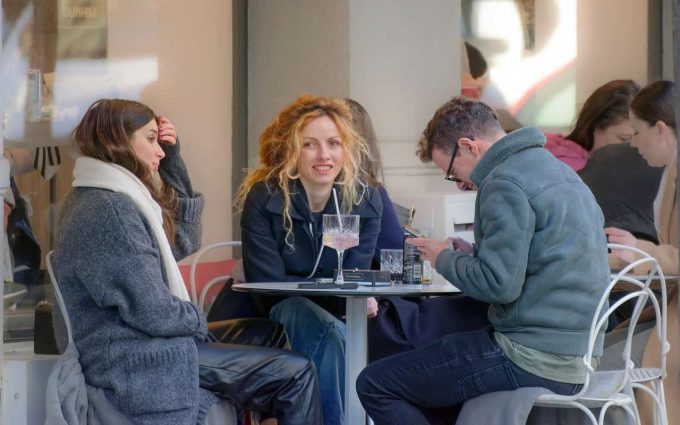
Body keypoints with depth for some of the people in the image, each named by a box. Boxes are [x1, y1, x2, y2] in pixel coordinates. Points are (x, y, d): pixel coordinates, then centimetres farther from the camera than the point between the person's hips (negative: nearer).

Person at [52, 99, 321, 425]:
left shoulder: (103, 199, 13)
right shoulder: (110, 210, -19)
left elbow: (184, 241, 19)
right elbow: (153, 313, -21)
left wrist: (172, 160, 11)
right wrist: (198, 320, 0)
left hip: (136, 346, 11)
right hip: (138, 366, -11)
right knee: (295, 374, -10)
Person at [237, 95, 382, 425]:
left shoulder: (366, 200, -3)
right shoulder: (263, 197, -13)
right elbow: (267, 285, -16)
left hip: (337, 321, 3)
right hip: (275, 323, -3)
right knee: (324, 328, -35)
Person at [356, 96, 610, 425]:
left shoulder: (505, 183, -14)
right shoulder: (555, 169, 15)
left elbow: (499, 284, -20)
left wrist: (445, 258, -3)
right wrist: (473, 254, 13)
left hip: (533, 361, -10)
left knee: (375, 385, -6)